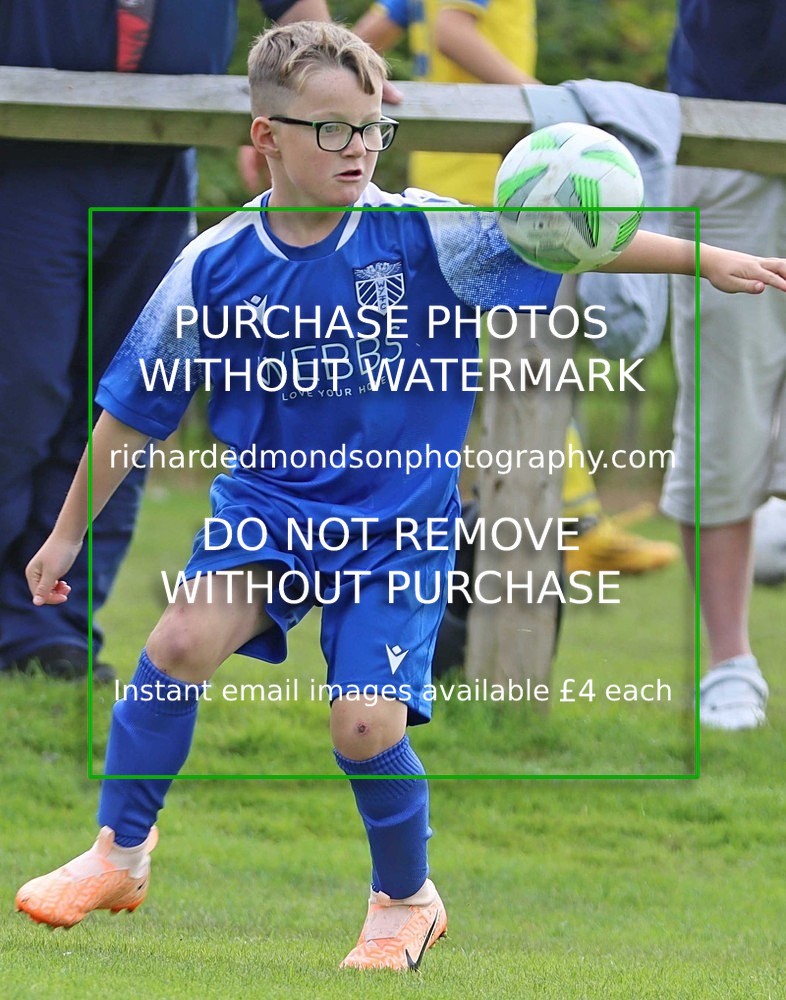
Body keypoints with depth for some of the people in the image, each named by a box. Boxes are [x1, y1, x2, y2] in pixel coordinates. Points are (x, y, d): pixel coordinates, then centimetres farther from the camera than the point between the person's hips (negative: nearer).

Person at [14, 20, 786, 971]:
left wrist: (703, 259, -24)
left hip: (397, 526, -1)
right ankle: (120, 854, -1)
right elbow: (131, 409, 2)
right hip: (267, 505, 1)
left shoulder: (422, 234, -12)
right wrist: (69, 531, 9)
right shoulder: (215, 266, -8)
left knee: (366, 725, -13)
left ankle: (407, 900, 18)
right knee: (182, 641, -23)